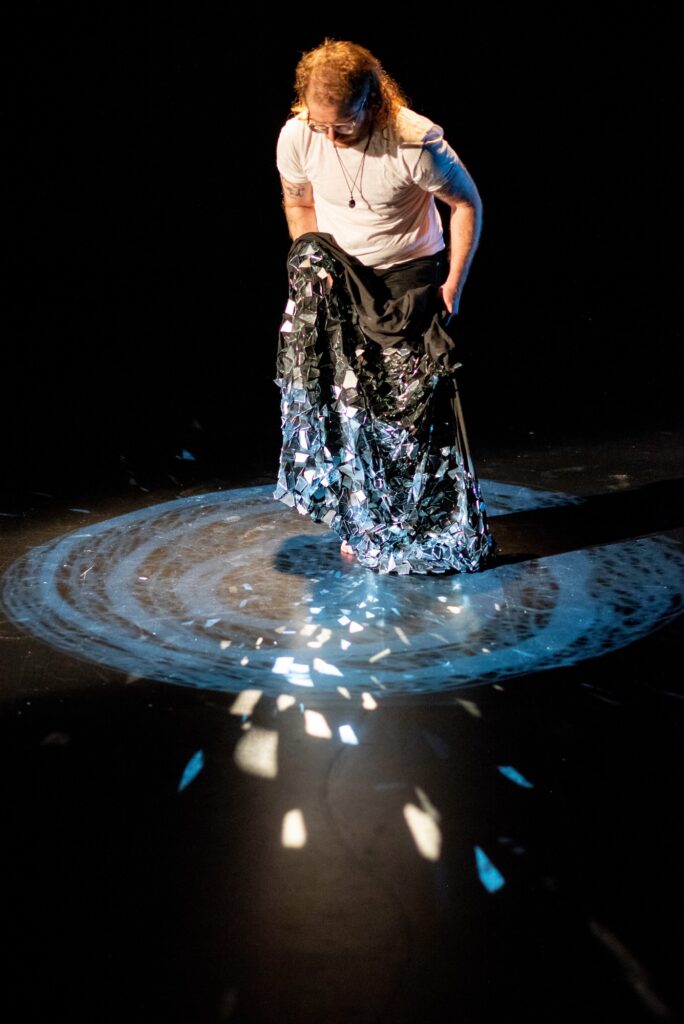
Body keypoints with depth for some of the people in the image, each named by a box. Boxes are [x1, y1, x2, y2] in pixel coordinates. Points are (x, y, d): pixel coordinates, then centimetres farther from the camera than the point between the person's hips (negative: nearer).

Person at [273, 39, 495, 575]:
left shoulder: (415, 142, -27)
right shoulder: (296, 137, -15)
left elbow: (467, 203, -11)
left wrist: (453, 284, -10)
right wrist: (311, 263, 1)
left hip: (411, 280, -3)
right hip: (340, 284, 3)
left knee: (419, 406, -6)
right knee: (345, 404, -4)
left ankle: (449, 532, 11)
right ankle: (365, 525, 15)